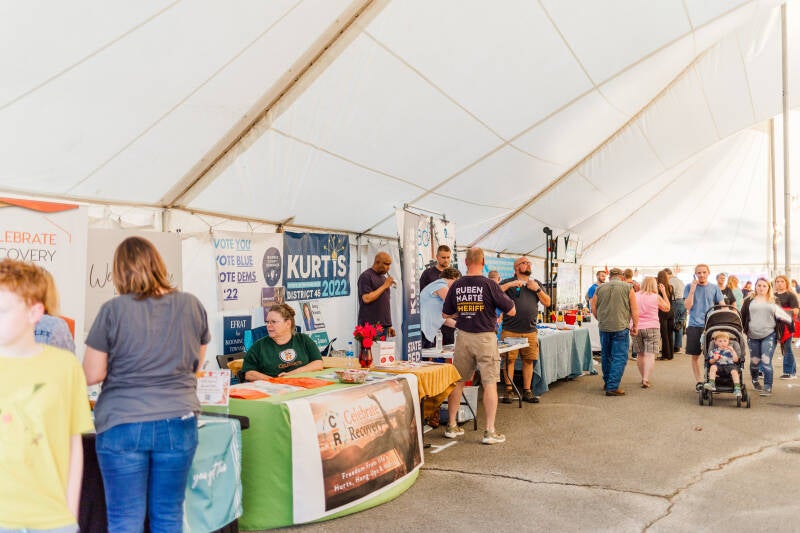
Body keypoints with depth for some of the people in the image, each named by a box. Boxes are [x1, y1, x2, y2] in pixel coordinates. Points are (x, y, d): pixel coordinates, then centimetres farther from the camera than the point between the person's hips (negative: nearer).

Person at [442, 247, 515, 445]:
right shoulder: (489, 284, -11)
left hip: (463, 336, 4)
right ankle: (490, 431, 3)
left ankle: (451, 426, 22)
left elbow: (446, 314, 11)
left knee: (457, 382, 13)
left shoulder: (456, 285, 0)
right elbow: (511, 311, -6)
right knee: (490, 383, 3)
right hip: (485, 337, -3)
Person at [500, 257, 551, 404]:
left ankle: (527, 391, 14)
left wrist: (537, 289, -3)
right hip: (510, 330, -3)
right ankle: (509, 390, 6)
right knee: (510, 360, -3)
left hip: (530, 331, 3)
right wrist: (509, 285, -17)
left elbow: (547, 303, 11)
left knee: (529, 360, 4)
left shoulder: (536, 283, 16)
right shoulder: (508, 282, 4)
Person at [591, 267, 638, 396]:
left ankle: (607, 382, 28)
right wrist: (635, 326, 6)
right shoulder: (627, 287, -1)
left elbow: (593, 309, 10)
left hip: (603, 327, 4)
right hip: (620, 327, -4)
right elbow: (635, 310, -3)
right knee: (619, 357, -1)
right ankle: (612, 387, -5)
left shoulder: (600, 288, 7)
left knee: (605, 355, 17)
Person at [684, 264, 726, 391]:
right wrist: (692, 289, -11)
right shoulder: (689, 287, 3)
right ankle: (698, 381, 14)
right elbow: (688, 306, -5)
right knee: (695, 355, 4)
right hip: (694, 325, 0)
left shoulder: (714, 288, 7)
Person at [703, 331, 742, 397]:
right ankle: (711, 384, -38)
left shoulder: (730, 351, 13)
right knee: (713, 367, -32)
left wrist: (733, 351, -5)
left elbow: (736, 360, 2)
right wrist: (714, 359, -10)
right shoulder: (714, 351, 13)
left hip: (729, 365, 0)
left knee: (734, 371, -32)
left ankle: (737, 388, -35)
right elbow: (710, 362, 11)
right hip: (718, 365, 0)